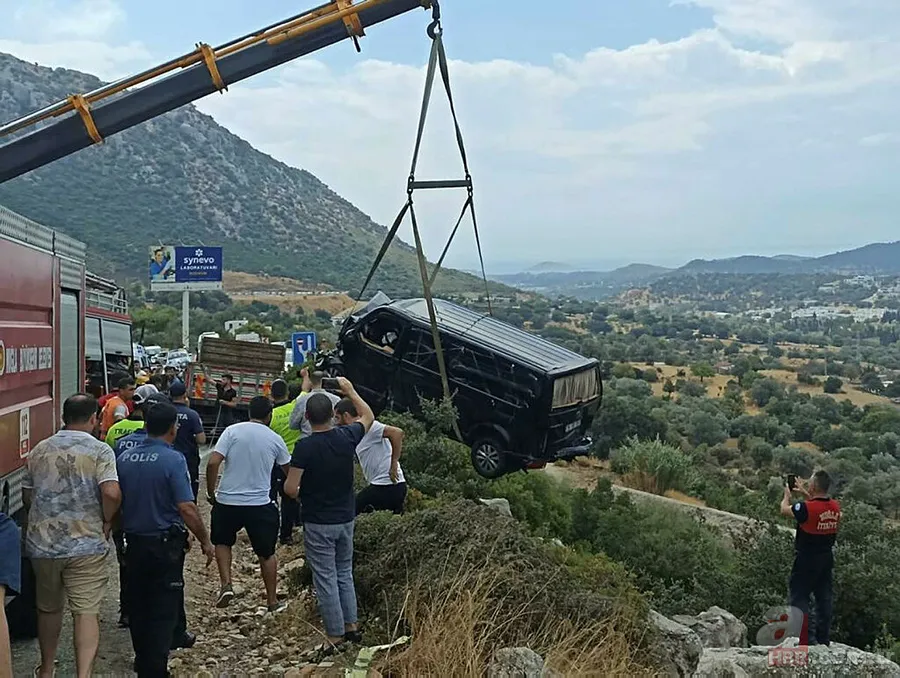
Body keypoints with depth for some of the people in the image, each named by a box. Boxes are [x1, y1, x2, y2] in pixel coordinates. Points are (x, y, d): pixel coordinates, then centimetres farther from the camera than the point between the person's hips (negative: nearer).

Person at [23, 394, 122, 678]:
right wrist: (107, 520, -4)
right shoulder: (99, 450, -9)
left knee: (48, 608, 21)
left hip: (42, 543, 5)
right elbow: (112, 493, -22)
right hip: (86, 544, -4)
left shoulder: (39, 450, 6)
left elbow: (27, 495, 15)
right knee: (87, 612, -3)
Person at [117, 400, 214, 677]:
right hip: (165, 545, -6)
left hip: (134, 542, 6)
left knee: (138, 605, 20)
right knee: (164, 610, 3)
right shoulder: (173, 460, -18)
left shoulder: (124, 458, 0)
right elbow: (186, 508, -22)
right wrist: (205, 541, -11)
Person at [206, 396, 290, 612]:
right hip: (261, 505, 0)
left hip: (227, 501, 0)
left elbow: (213, 463, -12)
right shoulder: (275, 439, 2)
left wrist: (211, 492, 2)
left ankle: (226, 584, 9)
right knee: (266, 553, 15)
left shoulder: (232, 431, -3)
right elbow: (289, 469, 17)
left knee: (222, 542, 26)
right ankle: (272, 601, 23)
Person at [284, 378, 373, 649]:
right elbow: (368, 416, 14)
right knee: (345, 573, 20)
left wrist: (302, 495, 2)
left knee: (326, 578, 4)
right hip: (346, 518, 5)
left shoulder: (305, 446, -20)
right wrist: (350, 390, 21)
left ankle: (335, 635, 10)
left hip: (318, 522, -5)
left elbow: (290, 489, -20)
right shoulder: (347, 437, -7)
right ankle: (351, 625, 25)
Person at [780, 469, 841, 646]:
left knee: (800, 598, 3)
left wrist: (787, 495, 14)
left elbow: (784, 509, -5)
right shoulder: (835, 507, -5)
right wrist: (805, 494, 23)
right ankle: (824, 639, 24)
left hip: (806, 560, -6)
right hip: (827, 559, 6)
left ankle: (804, 640, 0)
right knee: (824, 598, 15)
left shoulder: (806, 508, -23)